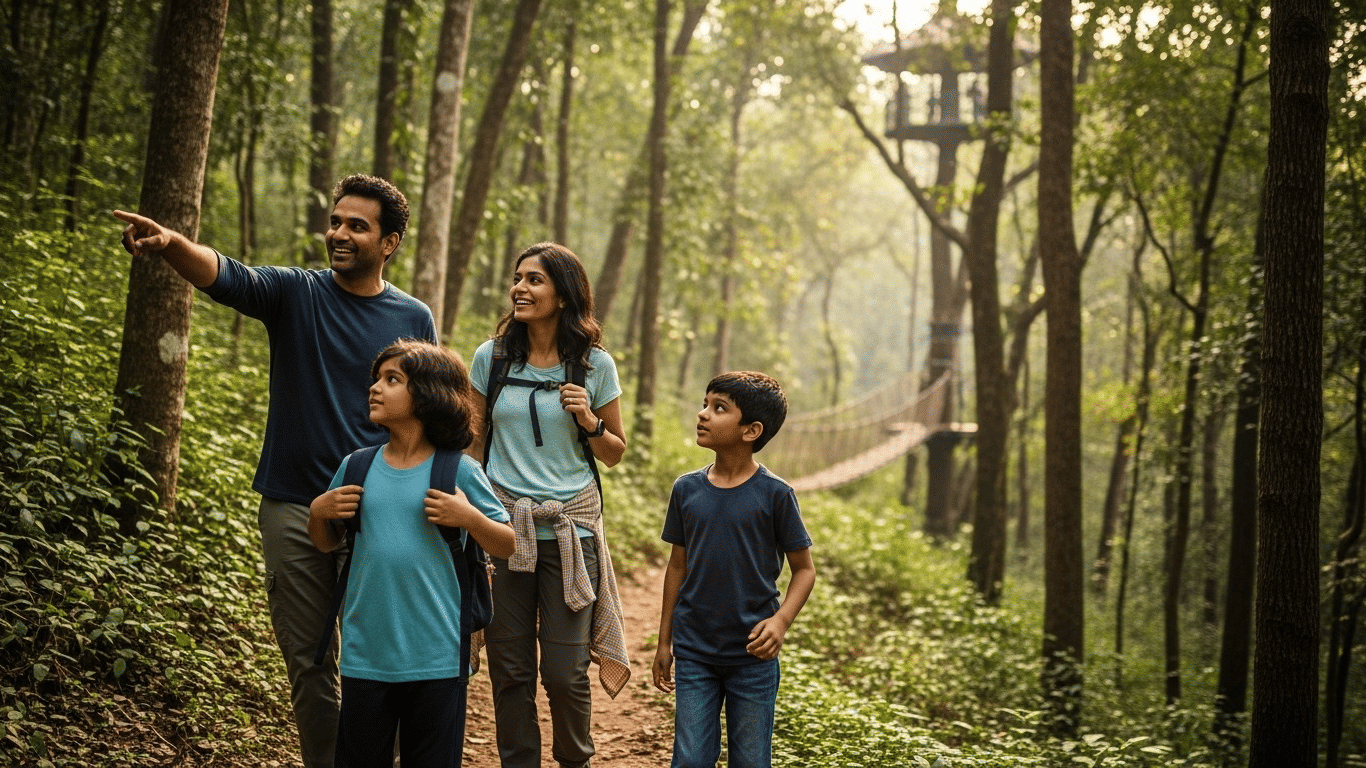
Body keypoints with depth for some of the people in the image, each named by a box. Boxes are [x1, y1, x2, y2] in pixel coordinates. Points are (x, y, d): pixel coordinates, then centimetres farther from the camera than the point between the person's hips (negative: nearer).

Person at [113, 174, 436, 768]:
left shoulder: (413, 320, 3)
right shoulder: (296, 293, 0)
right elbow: (224, 274, -20)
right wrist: (170, 244, -41)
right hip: (293, 509, 1)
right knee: (307, 663, 9)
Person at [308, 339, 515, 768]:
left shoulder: (459, 471, -4)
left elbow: (510, 546, 0)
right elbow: (327, 543, 17)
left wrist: (469, 518, -16)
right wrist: (318, 512, -2)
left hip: (437, 659, -2)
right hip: (365, 656, 3)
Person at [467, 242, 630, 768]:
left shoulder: (595, 366, 0)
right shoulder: (491, 358, 2)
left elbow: (616, 453, 9)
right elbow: (474, 447, 11)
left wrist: (589, 422, -11)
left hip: (569, 528, -1)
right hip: (504, 525, 1)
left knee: (565, 672, -2)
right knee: (510, 670, 4)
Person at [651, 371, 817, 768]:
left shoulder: (774, 494, -9)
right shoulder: (686, 489, 1)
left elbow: (804, 569, -2)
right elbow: (677, 566, 10)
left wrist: (781, 620, -19)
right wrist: (664, 642, 11)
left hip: (753, 656, -2)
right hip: (694, 653, 2)